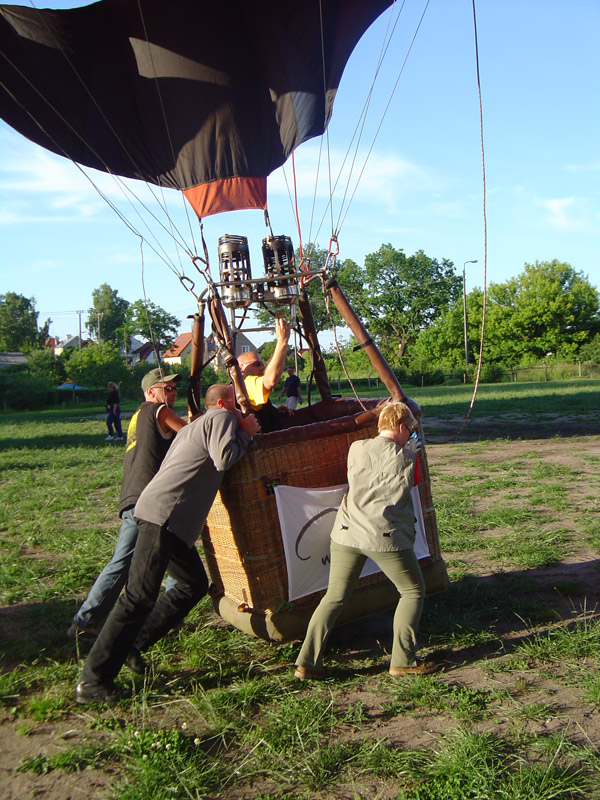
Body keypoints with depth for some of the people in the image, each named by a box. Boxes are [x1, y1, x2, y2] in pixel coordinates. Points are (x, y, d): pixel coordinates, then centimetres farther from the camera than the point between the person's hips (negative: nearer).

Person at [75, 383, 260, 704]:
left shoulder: (196, 425, 28)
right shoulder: (221, 417, -1)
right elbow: (224, 459, -17)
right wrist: (246, 433, -1)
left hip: (166, 518, 10)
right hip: (164, 514, -10)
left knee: (195, 584, 15)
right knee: (139, 597, -10)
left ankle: (130, 645, 17)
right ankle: (93, 681, -7)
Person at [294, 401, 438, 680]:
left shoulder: (356, 449, 6)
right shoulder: (406, 457, -2)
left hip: (347, 533, 4)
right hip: (385, 536, -4)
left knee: (334, 597, 14)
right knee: (413, 592, 16)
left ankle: (306, 662, 10)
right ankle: (402, 661, 14)